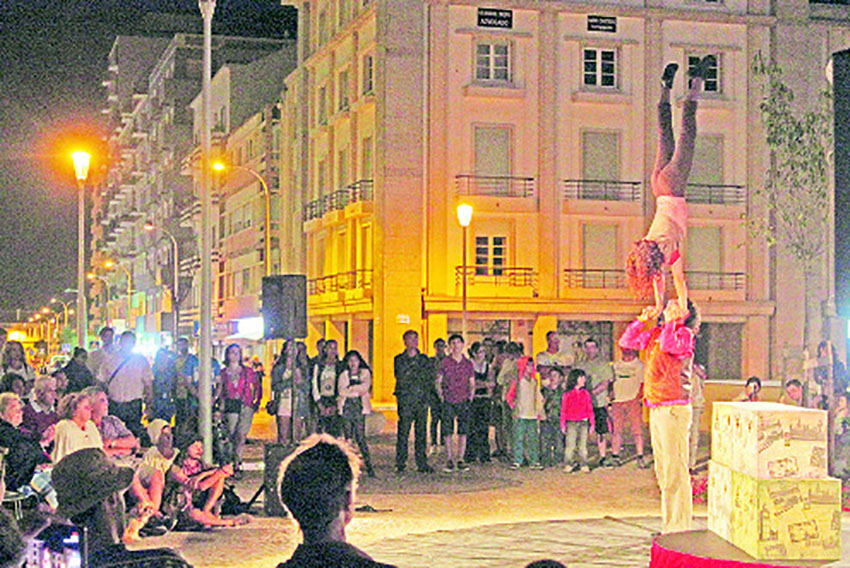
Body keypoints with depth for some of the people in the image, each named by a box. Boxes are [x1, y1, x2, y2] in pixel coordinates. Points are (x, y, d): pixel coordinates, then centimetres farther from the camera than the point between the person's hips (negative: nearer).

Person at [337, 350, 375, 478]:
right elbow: (341, 391, 1)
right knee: (347, 437, -4)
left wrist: (350, 389, -4)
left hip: (360, 407, -2)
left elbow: (365, 387, -3)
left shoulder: (365, 373, 13)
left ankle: (369, 467, -9)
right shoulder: (343, 375, 16)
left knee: (360, 437, -9)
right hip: (347, 407, 2)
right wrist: (357, 391, -5)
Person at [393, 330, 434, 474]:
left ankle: (422, 463, 8)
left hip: (422, 400, 2)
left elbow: (430, 378, 10)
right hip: (405, 400, -2)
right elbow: (401, 378, -5)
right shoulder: (399, 359, 7)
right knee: (403, 432, -5)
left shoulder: (424, 359, 14)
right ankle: (400, 463, -1)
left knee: (421, 432, 3)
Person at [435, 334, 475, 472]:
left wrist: (470, 396, 3)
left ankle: (460, 460, 5)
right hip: (448, 401, -1)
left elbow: (472, 383, 14)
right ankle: (449, 460, 5)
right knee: (447, 431, -2)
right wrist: (441, 396, -2)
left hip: (463, 401, 1)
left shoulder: (468, 364, 8)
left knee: (463, 431, -2)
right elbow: (438, 381, 7)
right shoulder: (444, 362, 3)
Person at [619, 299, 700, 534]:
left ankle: (680, 528, -5)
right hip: (656, 409, 8)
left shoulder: (684, 334, -6)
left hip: (674, 409, -8)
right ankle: (669, 526, 20)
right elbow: (626, 342, 21)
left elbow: (669, 345, -27)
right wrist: (642, 320, 11)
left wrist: (671, 320, -13)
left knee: (675, 470, -8)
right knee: (663, 469, 13)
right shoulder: (655, 333, 16)